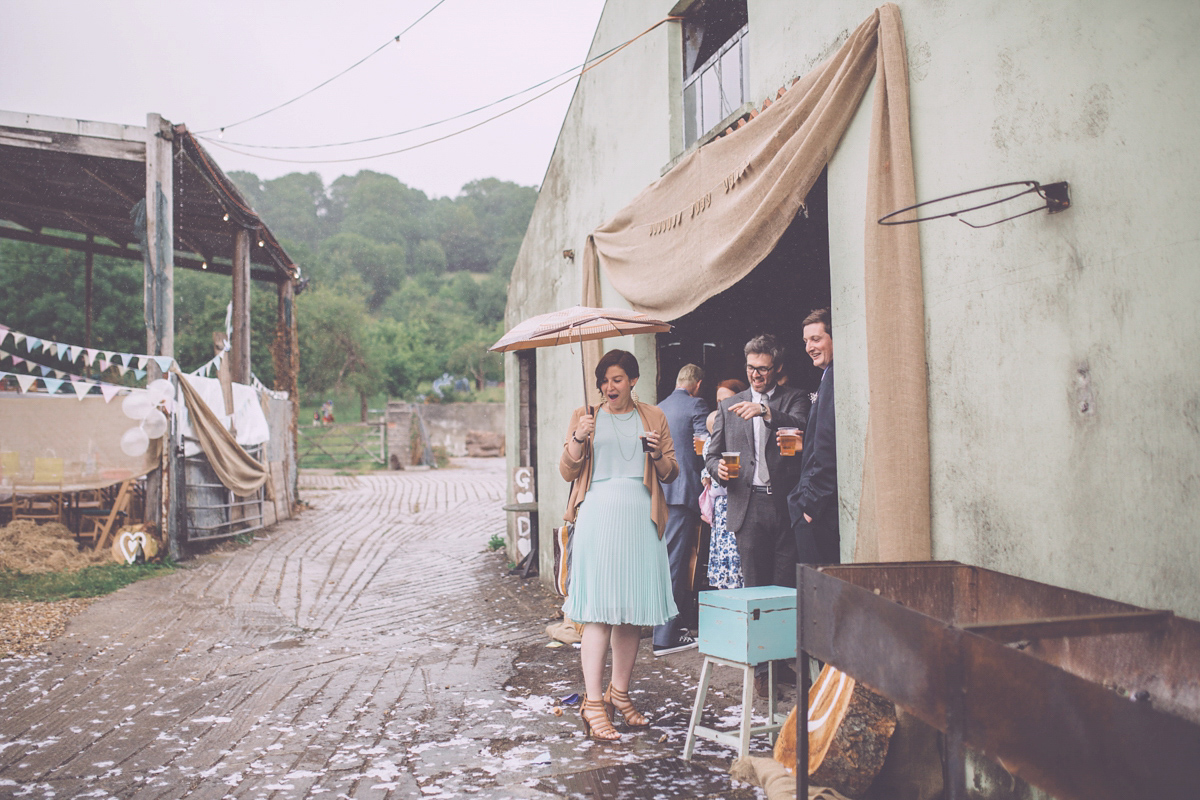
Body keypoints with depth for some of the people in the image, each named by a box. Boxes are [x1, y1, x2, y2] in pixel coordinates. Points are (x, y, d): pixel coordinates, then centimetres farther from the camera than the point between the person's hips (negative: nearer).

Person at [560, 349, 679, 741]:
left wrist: (658, 454, -7)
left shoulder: (654, 417, 15)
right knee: (598, 612, -7)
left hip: (640, 518, 2)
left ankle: (619, 693, 20)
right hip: (598, 516, -2)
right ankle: (593, 703, -3)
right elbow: (567, 471, 7)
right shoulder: (585, 416, 12)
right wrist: (578, 439, -10)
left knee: (633, 610, 6)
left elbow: (671, 474, 14)